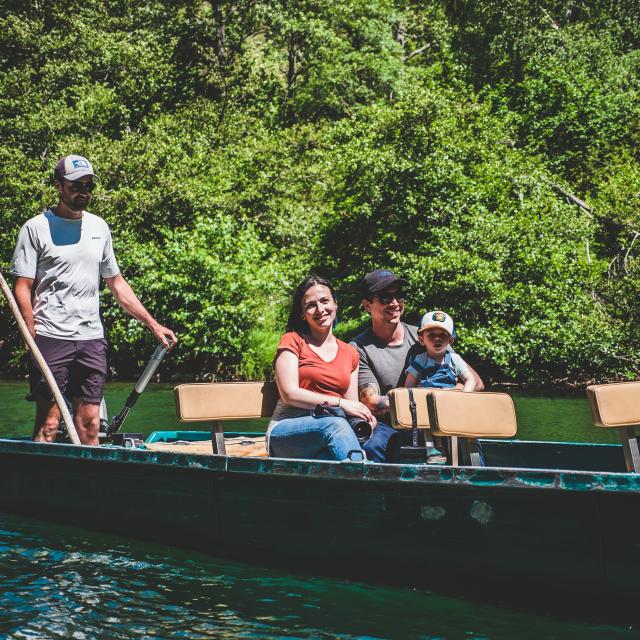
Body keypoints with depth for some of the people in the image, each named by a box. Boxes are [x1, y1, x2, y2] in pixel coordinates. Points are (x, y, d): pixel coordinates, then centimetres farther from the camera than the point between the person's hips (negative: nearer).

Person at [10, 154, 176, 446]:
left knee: (90, 423, 4)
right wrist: (33, 338, -15)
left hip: (91, 338, 5)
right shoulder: (36, 228, 0)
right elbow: (23, 288, -4)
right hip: (50, 337, -4)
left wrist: (153, 324, 16)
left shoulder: (99, 227, 15)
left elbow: (116, 283, 21)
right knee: (48, 423, -6)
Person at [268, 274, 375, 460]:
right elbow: (289, 394, -5)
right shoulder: (293, 341, 8)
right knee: (335, 424, -39)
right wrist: (339, 403, -12)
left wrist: (366, 418, -7)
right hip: (288, 431, -3)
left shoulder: (350, 353, 21)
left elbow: (352, 406, 18)